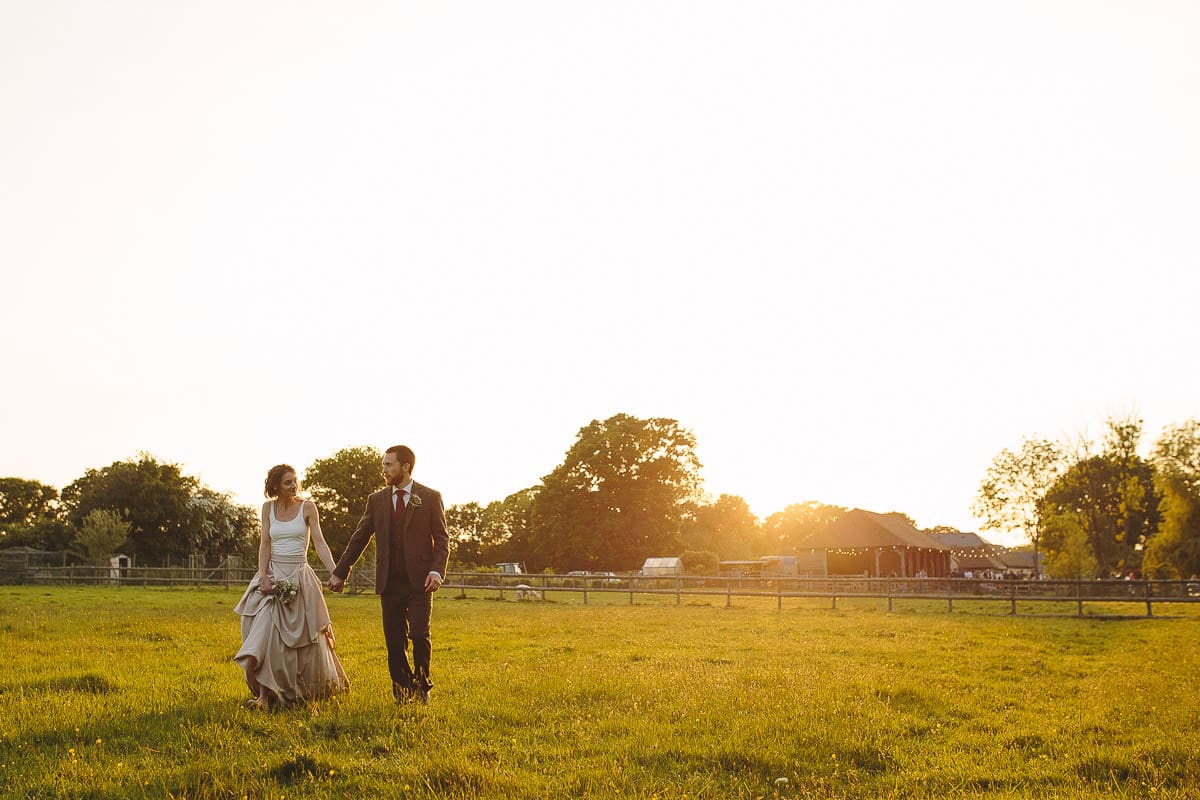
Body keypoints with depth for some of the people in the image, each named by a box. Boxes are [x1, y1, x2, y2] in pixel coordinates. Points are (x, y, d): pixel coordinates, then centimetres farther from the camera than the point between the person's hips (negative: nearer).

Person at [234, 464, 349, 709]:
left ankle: (309, 689, 25)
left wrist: (335, 573, -17)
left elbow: (319, 543, -5)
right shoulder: (268, 507, 5)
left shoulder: (307, 507, -1)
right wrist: (263, 576, -12)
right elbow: (265, 544, 2)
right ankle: (264, 694, -15)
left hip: (299, 576, -1)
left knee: (303, 637, 4)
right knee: (265, 628, -13)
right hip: (273, 574, 1)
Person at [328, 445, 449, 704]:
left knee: (419, 635, -10)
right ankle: (402, 690, 15)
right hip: (389, 583, 3)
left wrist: (437, 571, -14)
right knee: (394, 641, 2)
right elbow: (359, 538, 14)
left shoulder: (430, 498, 1)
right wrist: (340, 572, 12)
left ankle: (421, 685, 11)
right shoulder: (377, 500, 10)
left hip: (419, 582, -3)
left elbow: (442, 539, 1)